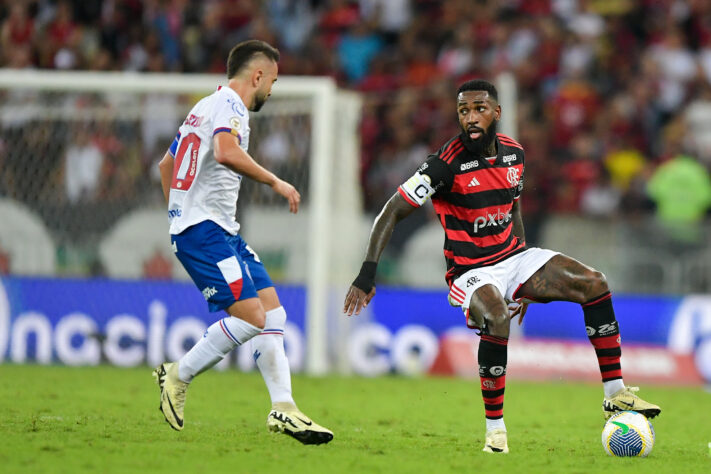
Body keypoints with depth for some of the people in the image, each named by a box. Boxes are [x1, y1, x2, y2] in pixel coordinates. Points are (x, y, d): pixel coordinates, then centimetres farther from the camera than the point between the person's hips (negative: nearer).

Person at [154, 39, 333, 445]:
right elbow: (226, 152, -33)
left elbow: (166, 164, 31)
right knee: (250, 317, -18)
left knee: (272, 309, 6)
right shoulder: (229, 105, -10)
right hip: (205, 229, -11)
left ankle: (284, 408, 3)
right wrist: (275, 181, -25)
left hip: (221, 229, 11)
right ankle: (179, 376, -4)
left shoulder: (207, 106, 21)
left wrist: (180, 214, 32)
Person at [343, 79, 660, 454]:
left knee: (594, 283, -7)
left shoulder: (513, 153, 2)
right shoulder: (447, 163, -18)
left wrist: (525, 279, 19)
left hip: (512, 257, 7)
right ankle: (495, 430, -23)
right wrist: (367, 273, -25)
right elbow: (393, 212, -17)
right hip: (471, 272, -7)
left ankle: (616, 395, 1)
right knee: (496, 319, -37)